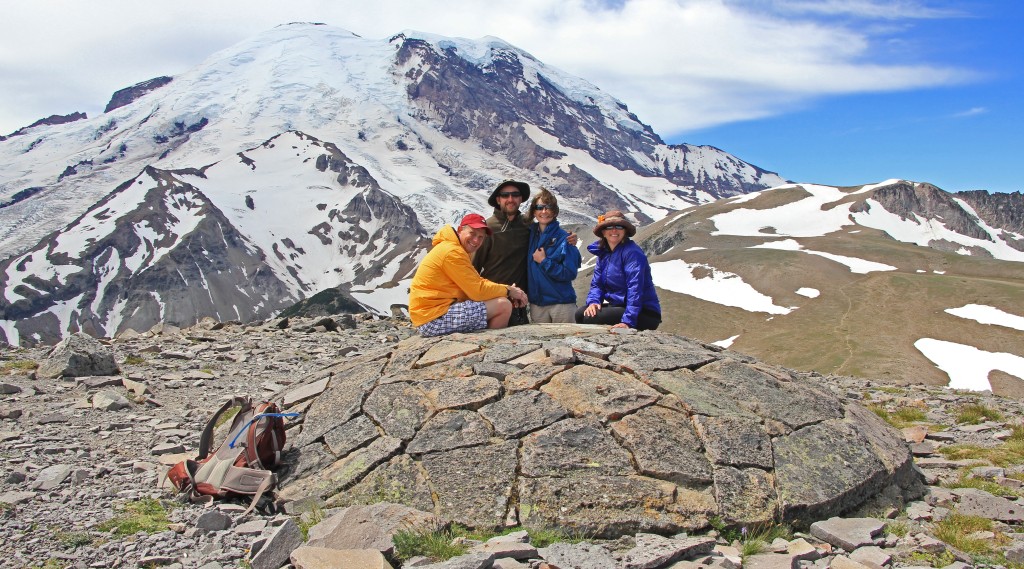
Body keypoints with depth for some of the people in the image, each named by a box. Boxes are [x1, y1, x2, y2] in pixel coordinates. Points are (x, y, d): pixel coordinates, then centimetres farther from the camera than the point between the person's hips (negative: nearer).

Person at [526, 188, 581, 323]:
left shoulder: (564, 238, -6)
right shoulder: (530, 234, 8)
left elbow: (570, 274, -12)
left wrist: (544, 261, -14)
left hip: (562, 303, -4)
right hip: (536, 304, 4)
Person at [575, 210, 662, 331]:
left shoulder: (632, 253, -18)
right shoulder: (603, 253, 10)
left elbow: (635, 288, -26)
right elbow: (596, 284, 12)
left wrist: (628, 321, -33)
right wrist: (593, 301, -11)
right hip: (618, 305, 8)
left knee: (591, 318, -21)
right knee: (580, 314, -4)